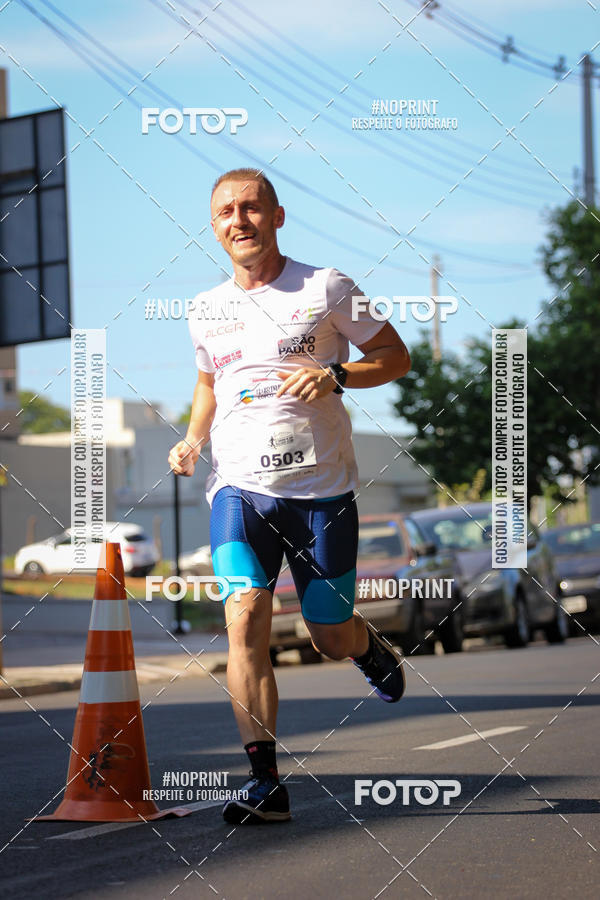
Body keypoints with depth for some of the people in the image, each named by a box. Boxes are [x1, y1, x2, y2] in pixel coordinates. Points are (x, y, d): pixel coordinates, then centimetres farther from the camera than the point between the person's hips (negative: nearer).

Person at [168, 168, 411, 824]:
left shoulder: (325, 289, -1)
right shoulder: (206, 311, 10)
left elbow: (396, 357, 4)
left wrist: (335, 374, -14)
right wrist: (193, 440, 8)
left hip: (322, 487, -2)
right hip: (239, 487, 2)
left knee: (330, 637, 5)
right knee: (245, 621, -16)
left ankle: (368, 646, 44)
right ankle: (265, 782, -15)